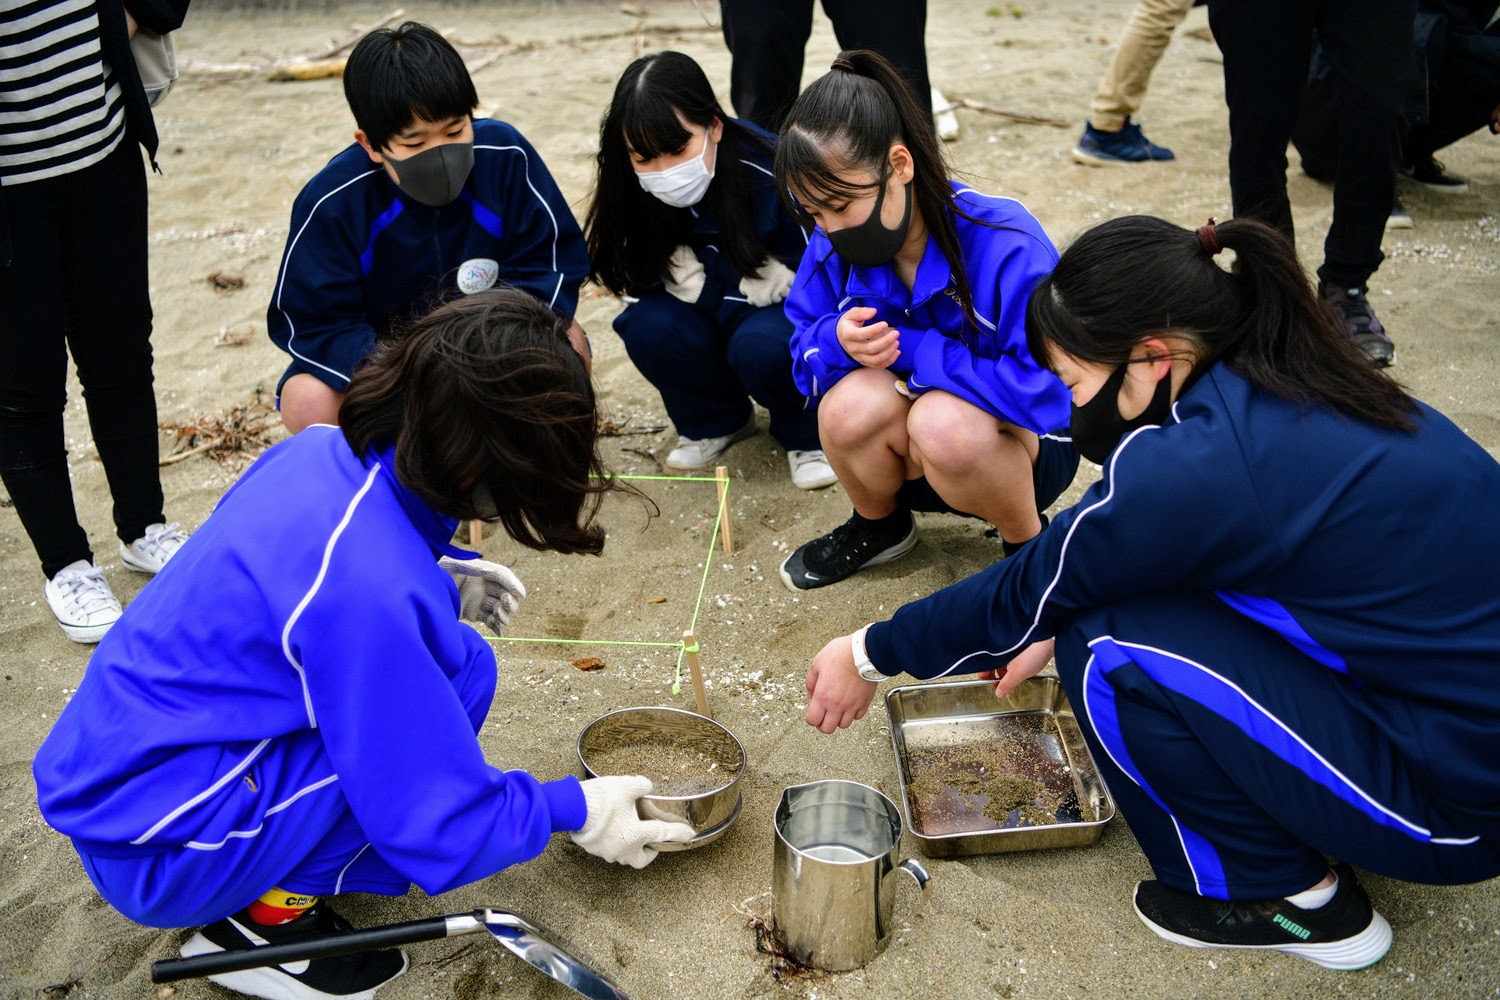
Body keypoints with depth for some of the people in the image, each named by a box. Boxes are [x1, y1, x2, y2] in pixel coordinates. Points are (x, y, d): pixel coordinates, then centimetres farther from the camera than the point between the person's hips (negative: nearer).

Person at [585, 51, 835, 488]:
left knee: (761, 344, -35)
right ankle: (714, 421, 4)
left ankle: (806, 434, -3)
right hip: (712, 322, 4)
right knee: (648, 325, -24)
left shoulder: (773, 174, -28)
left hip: (788, 316, -4)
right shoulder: (637, 191, -16)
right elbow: (645, 283, -10)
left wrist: (705, 276, -24)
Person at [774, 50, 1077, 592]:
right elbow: (804, 354, -2)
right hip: (910, 456, 4)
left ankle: (1030, 545, -5)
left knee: (943, 422, -38)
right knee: (849, 405, -30)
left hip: (1028, 443, -4)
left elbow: (1044, 389, -30)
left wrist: (909, 348, -26)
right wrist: (838, 341, -27)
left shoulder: (1005, 242, -26)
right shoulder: (833, 246, -10)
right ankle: (878, 525, 5)